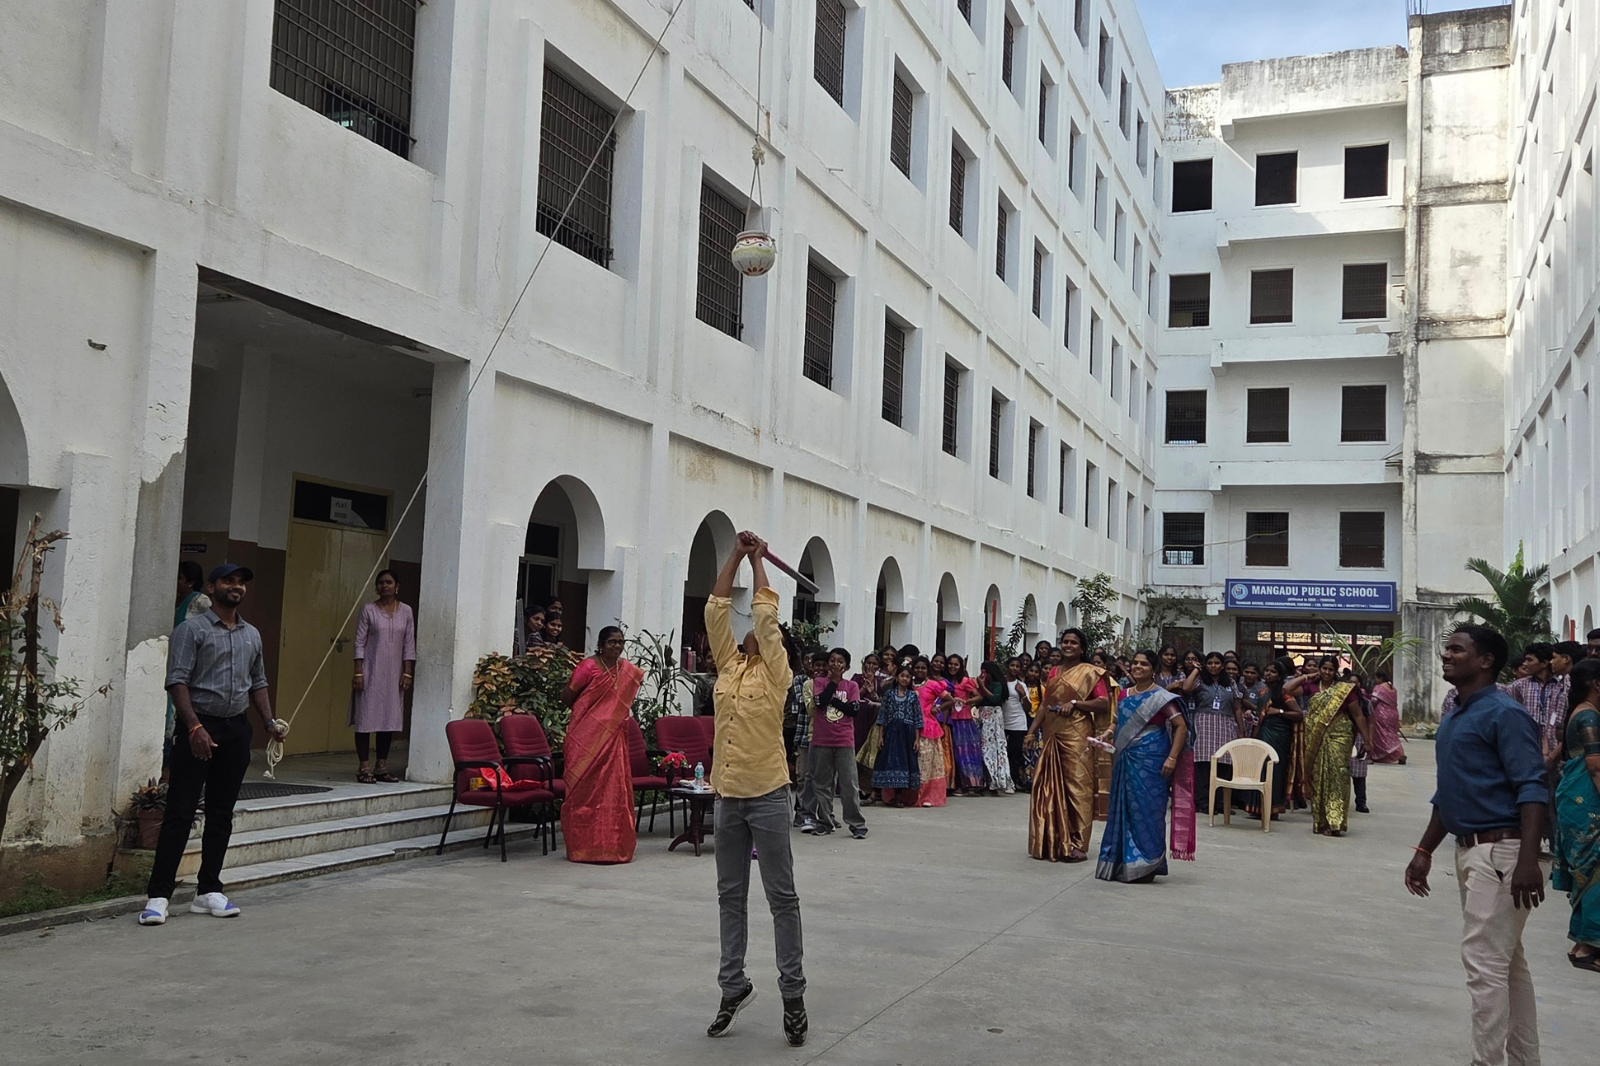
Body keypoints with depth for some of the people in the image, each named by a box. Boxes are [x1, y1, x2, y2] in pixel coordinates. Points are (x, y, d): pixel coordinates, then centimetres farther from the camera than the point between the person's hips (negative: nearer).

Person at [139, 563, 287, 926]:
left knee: (221, 814, 9)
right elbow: (177, 681, -12)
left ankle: (208, 891, 16)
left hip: (237, 729, 6)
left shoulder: (252, 635, 15)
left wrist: (269, 723, 7)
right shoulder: (192, 630, -4)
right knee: (180, 813, -6)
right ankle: (158, 896, -2)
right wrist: (194, 727, -22)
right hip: (200, 727, -6)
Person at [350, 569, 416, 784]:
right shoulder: (369, 610, -2)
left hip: (394, 674, 3)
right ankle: (364, 768, 3)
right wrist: (358, 672, -10)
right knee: (366, 717, -3)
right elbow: (360, 642, -3)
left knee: (390, 718, 6)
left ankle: (382, 767, 14)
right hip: (371, 671, -3)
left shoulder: (406, 611, 5)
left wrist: (407, 673, 0)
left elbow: (409, 645, 6)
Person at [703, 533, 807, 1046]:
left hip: (767, 795, -5)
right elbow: (716, 609, 9)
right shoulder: (728, 666, 11)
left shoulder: (776, 672, -1)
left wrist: (757, 559, 6)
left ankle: (793, 994, 8)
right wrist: (736, 554, 9)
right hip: (727, 795, 5)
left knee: (781, 897, 1)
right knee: (731, 896, 11)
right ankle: (734, 986, 21)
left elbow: (766, 611, -5)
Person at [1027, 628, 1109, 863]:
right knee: (1050, 787, 6)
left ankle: (1076, 844, -3)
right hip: (1052, 736, 6)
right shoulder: (1054, 673, 16)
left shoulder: (1089, 673, -1)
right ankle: (1053, 842, 15)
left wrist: (1075, 703, -16)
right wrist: (1032, 730, 8)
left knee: (1076, 787, -6)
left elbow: (1104, 702, -9)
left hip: (1076, 736, -6)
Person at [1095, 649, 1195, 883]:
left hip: (1151, 763, -6)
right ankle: (1121, 863, 18)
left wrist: (1172, 758, -18)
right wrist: (1109, 732, 2)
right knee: (1122, 810, 8)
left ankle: (1145, 866, 6)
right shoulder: (1125, 695, 12)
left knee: (1146, 811, -3)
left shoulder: (1161, 697, -7)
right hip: (1126, 761, 6)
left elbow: (1181, 727, -11)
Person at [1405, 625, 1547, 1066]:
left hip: (1500, 852, -10)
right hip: (1469, 850, 10)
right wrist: (1424, 852, 19)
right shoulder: (1453, 719, 14)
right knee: (1507, 962, 16)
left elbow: (1531, 790, -21)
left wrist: (1528, 861, -29)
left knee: (1484, 962, -8)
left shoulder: (1503, 714, -13)